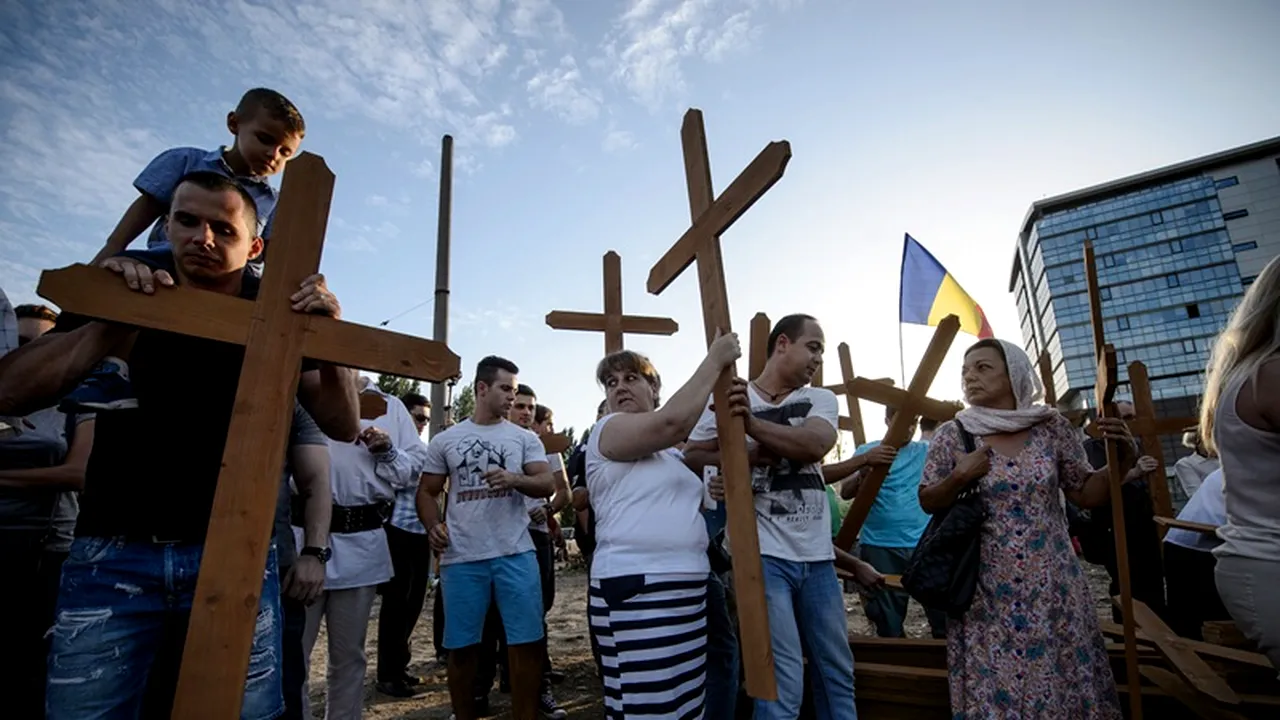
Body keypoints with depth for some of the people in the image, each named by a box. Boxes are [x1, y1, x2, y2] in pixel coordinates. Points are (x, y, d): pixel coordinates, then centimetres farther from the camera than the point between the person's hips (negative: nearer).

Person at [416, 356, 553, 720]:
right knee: (462, 646, 10)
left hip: (515, 553, 0)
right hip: (462, 558, 0)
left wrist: (514, 479, -20)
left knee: (526, 642, 1)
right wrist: (433, 526, -8)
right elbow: (426, 492, 11)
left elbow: (548, 485, -1)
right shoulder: (444, 440, 7)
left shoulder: (525, 438, 7)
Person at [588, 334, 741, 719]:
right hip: (637, 590, -8)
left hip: (687, 589, 8)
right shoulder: (607, 430, -6)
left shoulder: (672, 453, 19)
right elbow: (673, 422, -23)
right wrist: (715, 360, -12)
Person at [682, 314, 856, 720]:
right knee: (783, 683, -4)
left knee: (838, 673, 19)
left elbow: (816, 444, -14)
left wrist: (752, 423, -27)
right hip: (762, 553, -5)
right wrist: (743, 455, -17)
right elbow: (689, 458, -2)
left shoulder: (820, 399, 7)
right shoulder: (730, 398, -2)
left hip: (818, 556, 5)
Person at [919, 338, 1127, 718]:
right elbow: (927, 502, 0)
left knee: (1065, 679, 8)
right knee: (992, 687, 4)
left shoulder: (1052, 426, 1)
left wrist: (1119, 461, -9)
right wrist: (959, 478, -16)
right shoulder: (952, 435, -4)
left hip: (1051, 586, 2)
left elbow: (1087, 494, 6)